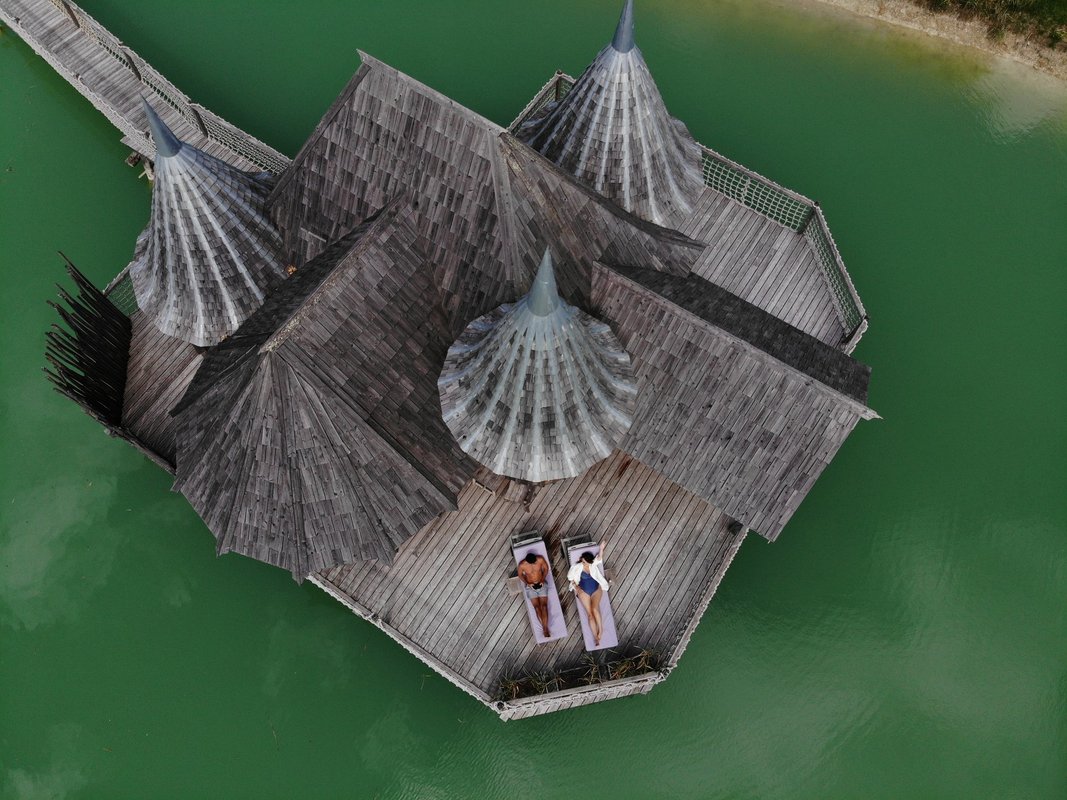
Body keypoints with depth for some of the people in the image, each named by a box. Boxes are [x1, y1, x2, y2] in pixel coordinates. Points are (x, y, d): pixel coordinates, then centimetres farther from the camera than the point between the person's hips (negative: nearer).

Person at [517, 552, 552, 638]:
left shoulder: (540, 559, -17)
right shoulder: (522, 565, -20)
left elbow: (546, 568, 0)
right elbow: (520, 575, -2)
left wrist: (543, 580, -10)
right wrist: (527, 583, -13)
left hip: (541, 584, 1)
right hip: (530, 586, 0)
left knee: (544, 605, -12)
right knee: (536, 606, -12)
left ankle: (545, 628, -16)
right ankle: (545, 628, -11)